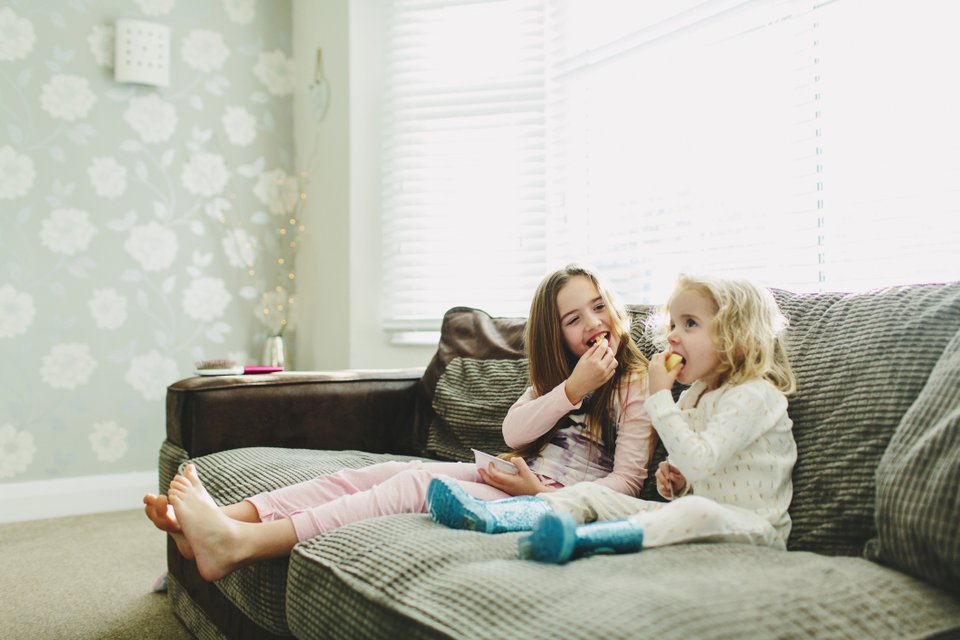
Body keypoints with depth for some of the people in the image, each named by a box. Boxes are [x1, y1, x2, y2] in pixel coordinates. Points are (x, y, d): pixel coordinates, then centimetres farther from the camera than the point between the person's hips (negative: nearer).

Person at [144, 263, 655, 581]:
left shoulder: (636, 382, 3)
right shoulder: (556, 374, 22)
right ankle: (223, 522, -25)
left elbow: (626, 482, -6)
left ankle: (237, 545, -36)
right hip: (520, 477, 6)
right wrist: (573, 387, -8)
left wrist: (544, 496, -19)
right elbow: (514, 432, 5)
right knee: (377, 472, -15)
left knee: (415, 484, -28)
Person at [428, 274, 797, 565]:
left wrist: (659, 397, -22)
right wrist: (676, 483, 3)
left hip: (753, 527, -8)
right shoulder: (694, 394, 15)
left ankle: (579, 539, -58)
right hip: (688, 509, 8)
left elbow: (698, 462, -27)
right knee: (589, 492, -3)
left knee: (696, 511, -43)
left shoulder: (753, 395, -14)